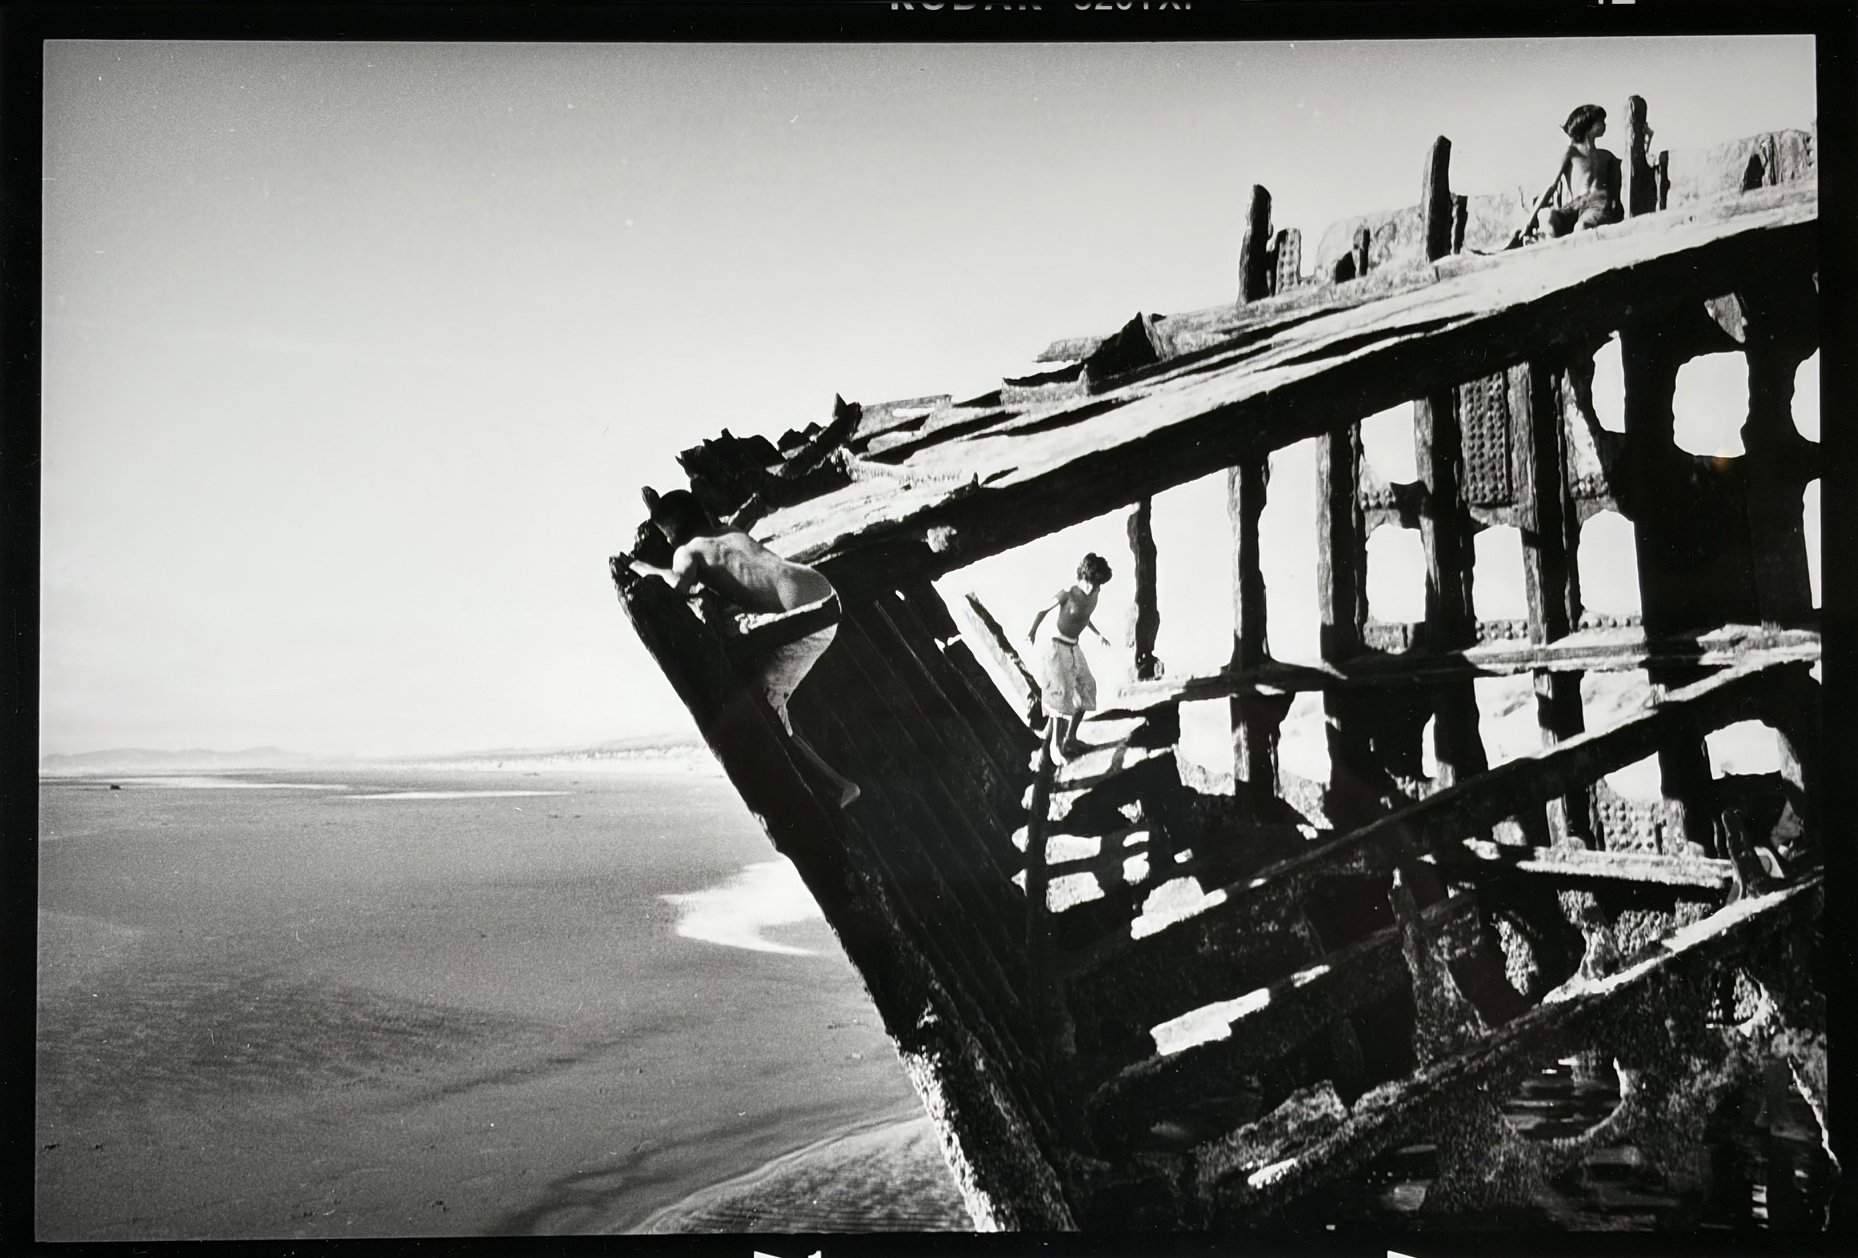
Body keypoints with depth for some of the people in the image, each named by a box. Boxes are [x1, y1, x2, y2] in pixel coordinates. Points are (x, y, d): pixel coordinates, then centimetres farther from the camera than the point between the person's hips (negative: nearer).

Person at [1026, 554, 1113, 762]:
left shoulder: (1094, 595, 1)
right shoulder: (1068, 594, -19)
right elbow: (1044, 609, -8)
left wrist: (1098, 634, 33)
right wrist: (1032, 631, -17)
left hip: (1075, 649, 8)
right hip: (1058, 648, -8)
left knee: (1085, 693, 9)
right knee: (1061, 695, -11)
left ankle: (1070, 738, 21)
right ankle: (1058, 744, -5)